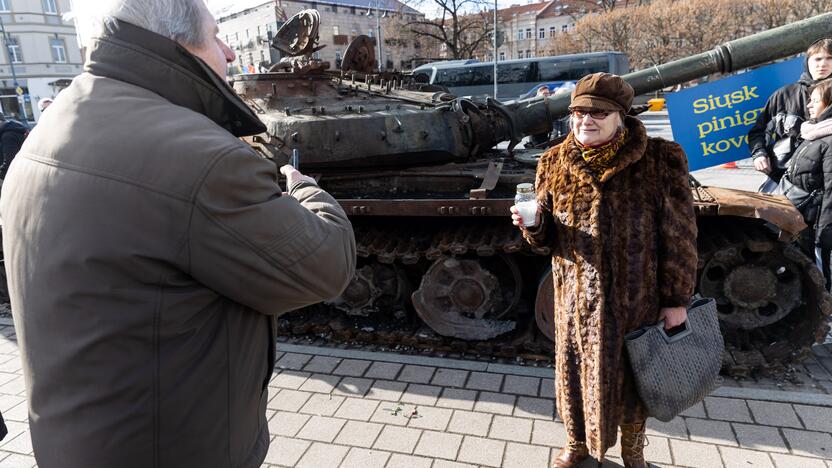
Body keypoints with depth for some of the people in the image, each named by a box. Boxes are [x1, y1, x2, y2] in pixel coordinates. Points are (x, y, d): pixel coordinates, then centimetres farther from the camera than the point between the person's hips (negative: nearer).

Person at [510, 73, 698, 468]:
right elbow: (546, 237, 3)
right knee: (577, 369, 16)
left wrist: (677, 298, -7)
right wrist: (532, 225, -20)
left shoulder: (661, 161, -10)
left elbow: (679, 236, -7)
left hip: (638, 297, -1)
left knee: (634, 373, 16)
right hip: (577, 297, 2)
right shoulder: (554, 164, -2)